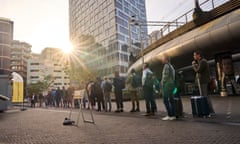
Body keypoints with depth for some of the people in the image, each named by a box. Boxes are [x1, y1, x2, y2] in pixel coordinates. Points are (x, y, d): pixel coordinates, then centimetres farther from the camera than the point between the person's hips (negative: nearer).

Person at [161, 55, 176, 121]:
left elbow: (165, 76, -17)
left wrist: (162, 83, -6)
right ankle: (173, 115, 11)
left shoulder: (166, 66, -10)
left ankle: (169, 115, -8)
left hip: (167, 84, -10)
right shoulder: (171, 66, 19)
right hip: (172, 84, 10)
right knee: (171, 100, 8)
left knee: (165, 100, -8)